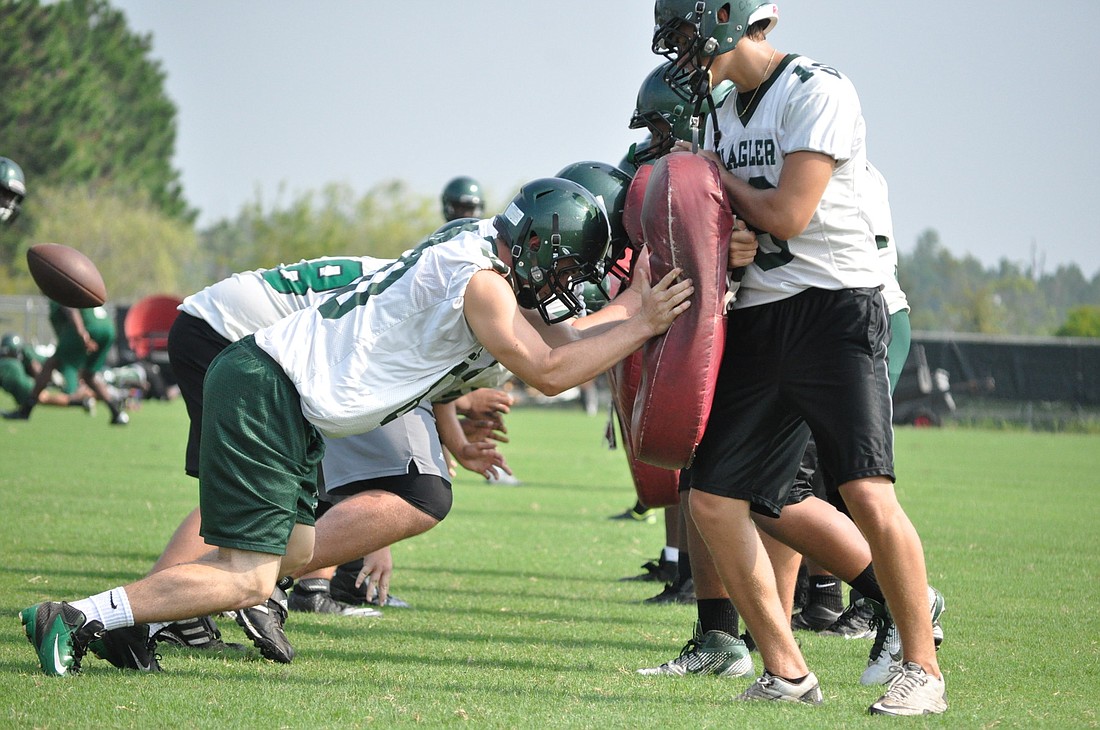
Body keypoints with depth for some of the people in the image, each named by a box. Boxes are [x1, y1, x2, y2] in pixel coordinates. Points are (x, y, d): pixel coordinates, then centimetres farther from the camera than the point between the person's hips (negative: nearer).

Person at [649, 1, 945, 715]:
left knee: (868, 494, -19)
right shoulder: (727, 112, 16)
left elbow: (785, 217, -16)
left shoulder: (818, 92, -10)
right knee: (714, 500, 2)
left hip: (834, 308, -8)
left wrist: (713, 172, -1)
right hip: (756, 326, 9)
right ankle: (787, 672, 10)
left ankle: (924, 669, -6)